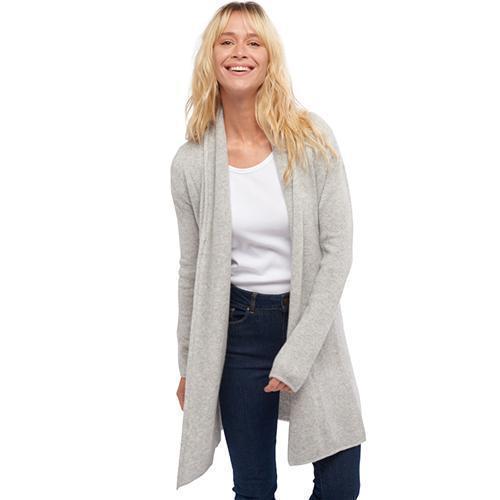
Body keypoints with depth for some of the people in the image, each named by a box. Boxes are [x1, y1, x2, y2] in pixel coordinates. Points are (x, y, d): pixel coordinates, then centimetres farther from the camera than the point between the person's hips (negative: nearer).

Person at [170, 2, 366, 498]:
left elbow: (337, 247, -10)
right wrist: (188, 365, 10)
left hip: (313, 324, 0)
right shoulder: (191, 163, -5)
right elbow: (191, 270, 5)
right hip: (238, 329, 0)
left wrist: (298, 353, -14)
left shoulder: (312, 139, -8)